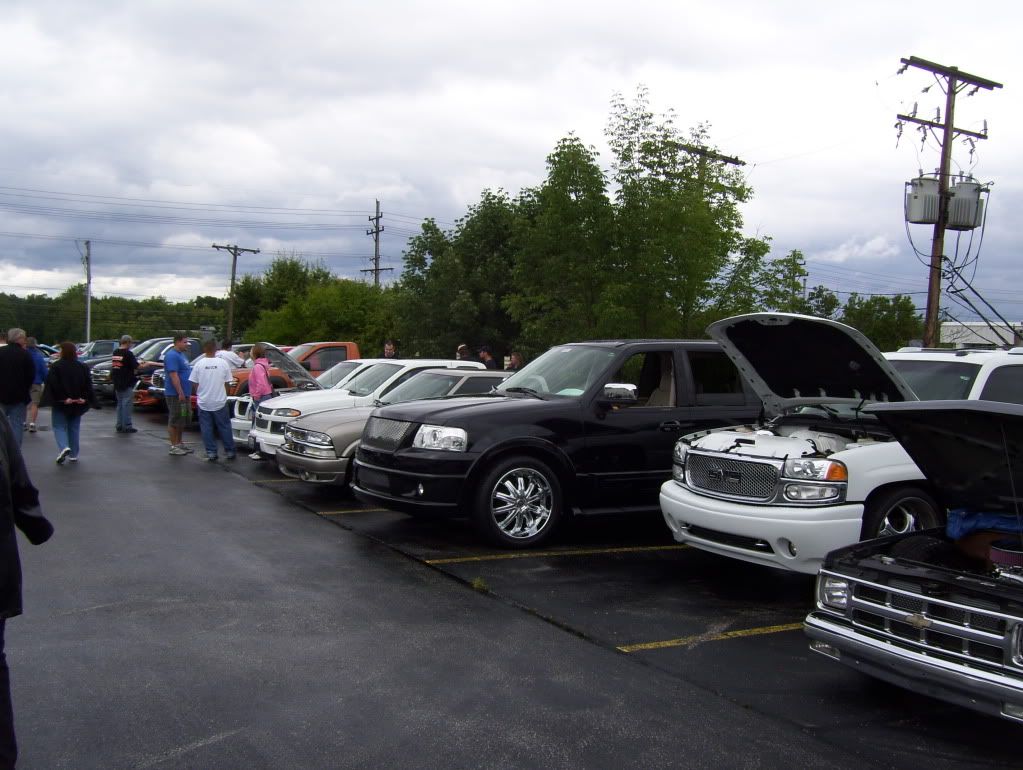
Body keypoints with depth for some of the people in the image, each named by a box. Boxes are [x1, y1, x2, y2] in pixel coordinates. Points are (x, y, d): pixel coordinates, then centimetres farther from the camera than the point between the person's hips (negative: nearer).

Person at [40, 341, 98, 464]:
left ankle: (64, 447, -19)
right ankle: (73, 454, 14)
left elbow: (53, 385, -17)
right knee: (74, 428, 13)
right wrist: (84, 398, -6)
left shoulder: (56, 367, -11)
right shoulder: (83, 367, 3)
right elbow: (88, 384, -1)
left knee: (59, 426, 5)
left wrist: (63, 398, -16)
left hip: (60, 403, -4)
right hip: (78, 403, 4)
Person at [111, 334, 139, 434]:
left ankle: (119, 425, 17)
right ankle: (127, 426, -4)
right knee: (127, 404, -4)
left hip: (117, 383, 8)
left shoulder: (115, 352, 10)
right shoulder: (128, 353, -14)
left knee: (120, 404, 15)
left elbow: (113, 367, 15)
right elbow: (136, 367, -13)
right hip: (127, 383, -8)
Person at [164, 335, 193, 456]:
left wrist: (187, 393, 23)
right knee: (174, 421, -4)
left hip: (184, 394, 10)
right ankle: (173, 447, 1)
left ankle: (179, 444, 24)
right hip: (175, 395, -10)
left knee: (183, 420, 15)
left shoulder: (181, 355, 16)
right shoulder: (172, 355, -15)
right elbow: (173, 375, -22)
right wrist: (180, 393, -25)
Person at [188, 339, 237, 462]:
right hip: (220, 401, 0)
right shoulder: (223, 363, -6)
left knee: (206, 429, 6)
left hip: (203, 402, 0)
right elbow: (226, 383, -1)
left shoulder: (199, 364, -7)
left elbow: (195, 384, -2)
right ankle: (230, 451, 14)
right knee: (224, 427, 10)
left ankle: (211, 453, 5)